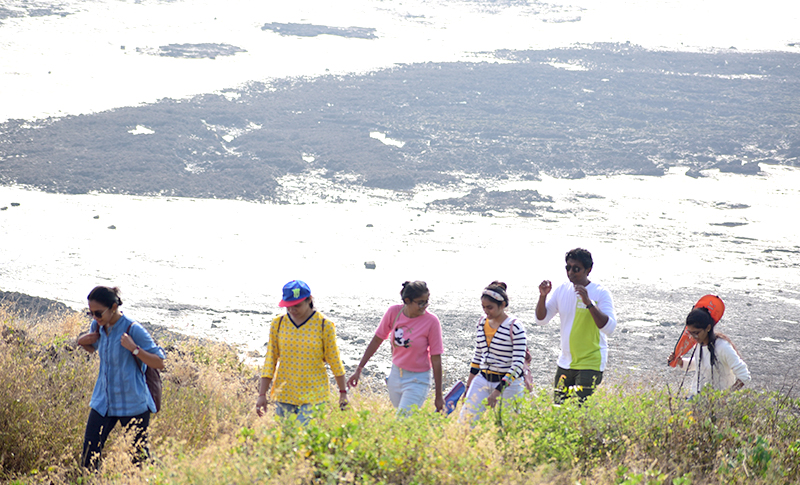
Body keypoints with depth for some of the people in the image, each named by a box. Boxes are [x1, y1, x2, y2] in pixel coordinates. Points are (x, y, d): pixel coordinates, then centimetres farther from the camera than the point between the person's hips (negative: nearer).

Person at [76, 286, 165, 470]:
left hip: (133, 405, -5)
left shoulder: (133, 330, -16)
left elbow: (159, 362, -15)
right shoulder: (97, 327, 2)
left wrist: (134, 349, -28)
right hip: (103, 401, 5)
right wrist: (82, 342, 2)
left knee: (139, 455, 6)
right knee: (89, 454, -1)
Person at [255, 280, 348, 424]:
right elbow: (270, 359, 4)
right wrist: (262, 394, 1)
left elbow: (334, 360, 3)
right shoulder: (278, 324, 2)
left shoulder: (324, 325, -4)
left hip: (313, 396, -3)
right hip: (284, 395, 3)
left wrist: (343, 392, 9)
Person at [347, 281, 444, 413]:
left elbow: (436, 359, -14)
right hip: (396, 374, 5)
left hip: (417, 380, -5)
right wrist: (359, 370, 6)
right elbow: (377, 340, 4)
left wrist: (438, 396, -11)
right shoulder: (394, 312, -9)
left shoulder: (431, 321, -18)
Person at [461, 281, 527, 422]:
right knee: (465, 420, -5)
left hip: (508, 384, -6)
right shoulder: (482, 323, 8)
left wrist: (499, 390, -21)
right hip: (482, 380, 6)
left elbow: (518, 363, -15)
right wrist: (469, 384, 16)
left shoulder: (515, 327, -12)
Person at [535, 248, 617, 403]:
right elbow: (541, 319, 8)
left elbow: (609, 328, -21)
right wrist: (543, 296, -10)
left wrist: (589, 303, -31)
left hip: (591, 363, -6)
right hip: (565, 362, 6)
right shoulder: (562, 290, 6)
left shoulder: (601, 293, -10)